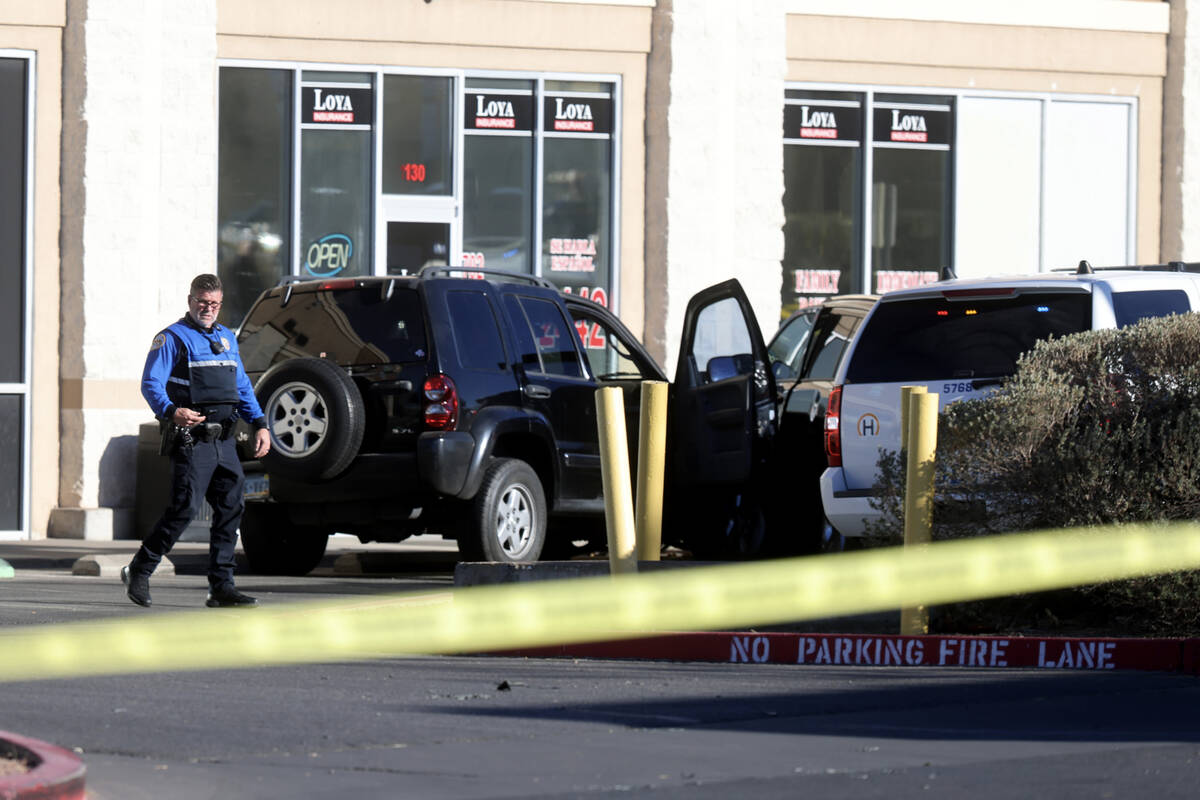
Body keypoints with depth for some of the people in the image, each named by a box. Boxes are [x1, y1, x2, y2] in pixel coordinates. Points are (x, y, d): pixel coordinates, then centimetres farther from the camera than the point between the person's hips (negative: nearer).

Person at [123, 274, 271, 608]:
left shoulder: (227, 338, 21)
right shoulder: (172, 338, -2)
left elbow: (242, 387, 27)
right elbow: (151, 384, -11)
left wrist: (259, 424, 15)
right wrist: (171, 411, -30)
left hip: (224, 440, 7)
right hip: (190, 440, -7)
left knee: (231, 508, 2)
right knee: (184, 508, -12)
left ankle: (221, 587, 6)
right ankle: (139, 572, 1)